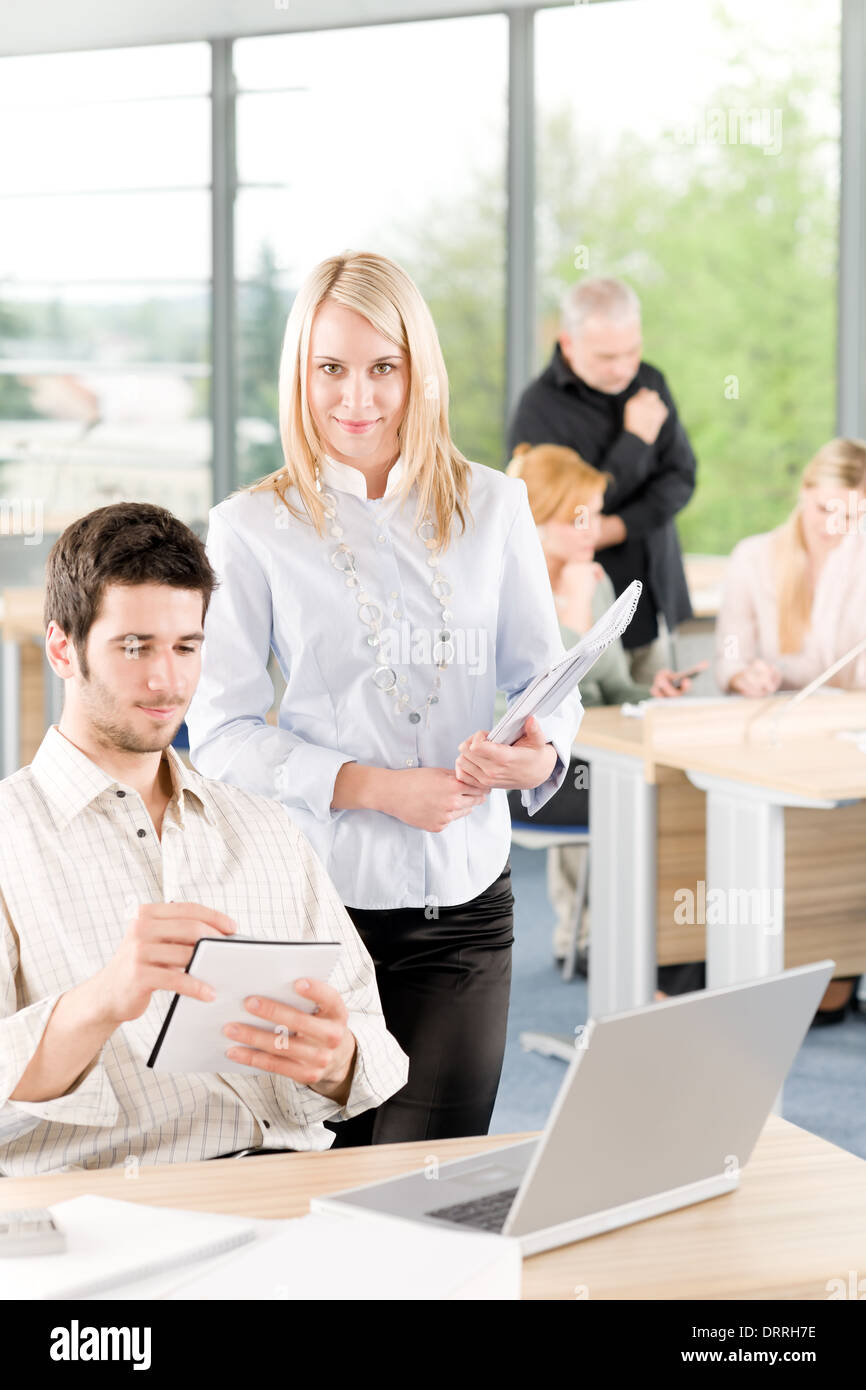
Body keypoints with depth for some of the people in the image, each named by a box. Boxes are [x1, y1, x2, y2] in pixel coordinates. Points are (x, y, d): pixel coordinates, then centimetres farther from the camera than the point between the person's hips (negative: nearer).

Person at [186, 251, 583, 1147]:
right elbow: (220, 731, -3)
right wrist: (374, 787, -15)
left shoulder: (492, 509, 9)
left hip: (463, 905, 2)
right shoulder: (253, 529, 1)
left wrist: (539, 754, -11)